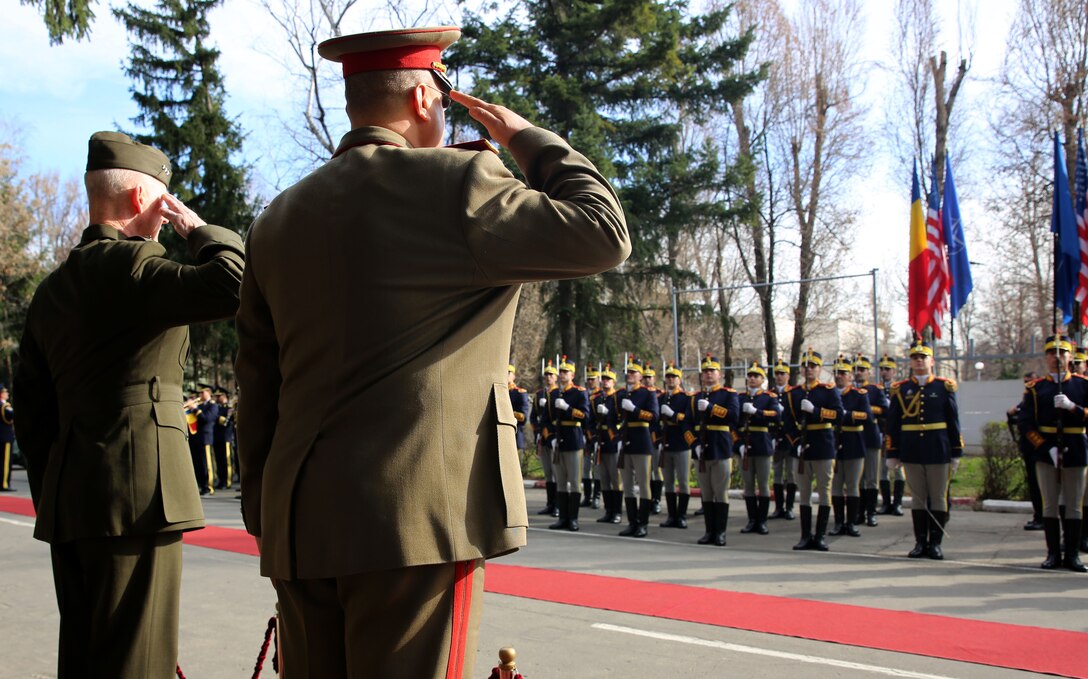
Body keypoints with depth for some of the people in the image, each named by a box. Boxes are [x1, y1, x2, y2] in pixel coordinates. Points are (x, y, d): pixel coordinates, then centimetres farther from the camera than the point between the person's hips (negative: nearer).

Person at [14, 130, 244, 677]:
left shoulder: (52, 288, 17)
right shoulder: (130, 264, -10)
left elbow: (32, 413, 18)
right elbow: (232, 284, -26)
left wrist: (52, 500, 21)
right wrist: (197, 227, -7)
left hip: (68, 503, 9)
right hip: (135, 494, -9)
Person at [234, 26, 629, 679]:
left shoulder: (278, 219, 14)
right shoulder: (453, 182, -6)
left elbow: (257, 386, 16)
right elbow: (603, 234, -5)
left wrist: (264, 514, 22)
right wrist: (527, 137, 8)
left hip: (300, 527, 7)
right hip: (417, 521, -7)